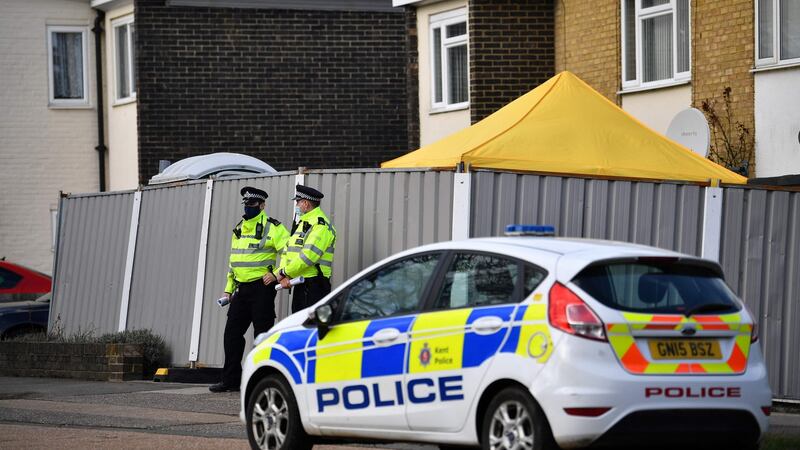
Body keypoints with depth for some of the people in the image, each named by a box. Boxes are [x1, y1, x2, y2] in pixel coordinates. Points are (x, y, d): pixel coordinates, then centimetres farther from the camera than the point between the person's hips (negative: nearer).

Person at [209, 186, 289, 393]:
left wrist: (277, 274, -17)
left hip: (262, 289, -8)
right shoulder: (239, 229, 18)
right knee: (232, 333, 6)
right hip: (241, 289, 8)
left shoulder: (271, 227, -7)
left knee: (262, 334, -5)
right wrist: (228, 289, 21)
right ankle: (231, 380, 12)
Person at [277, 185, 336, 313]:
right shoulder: (301, 224, 21)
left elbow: (308, 256, -22)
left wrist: (285, 272, -13)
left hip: (314, 285, -10)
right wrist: (283, 277, 0)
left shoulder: (320, 225, -12)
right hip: (300, 286, 10)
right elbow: (287, 251, 16)